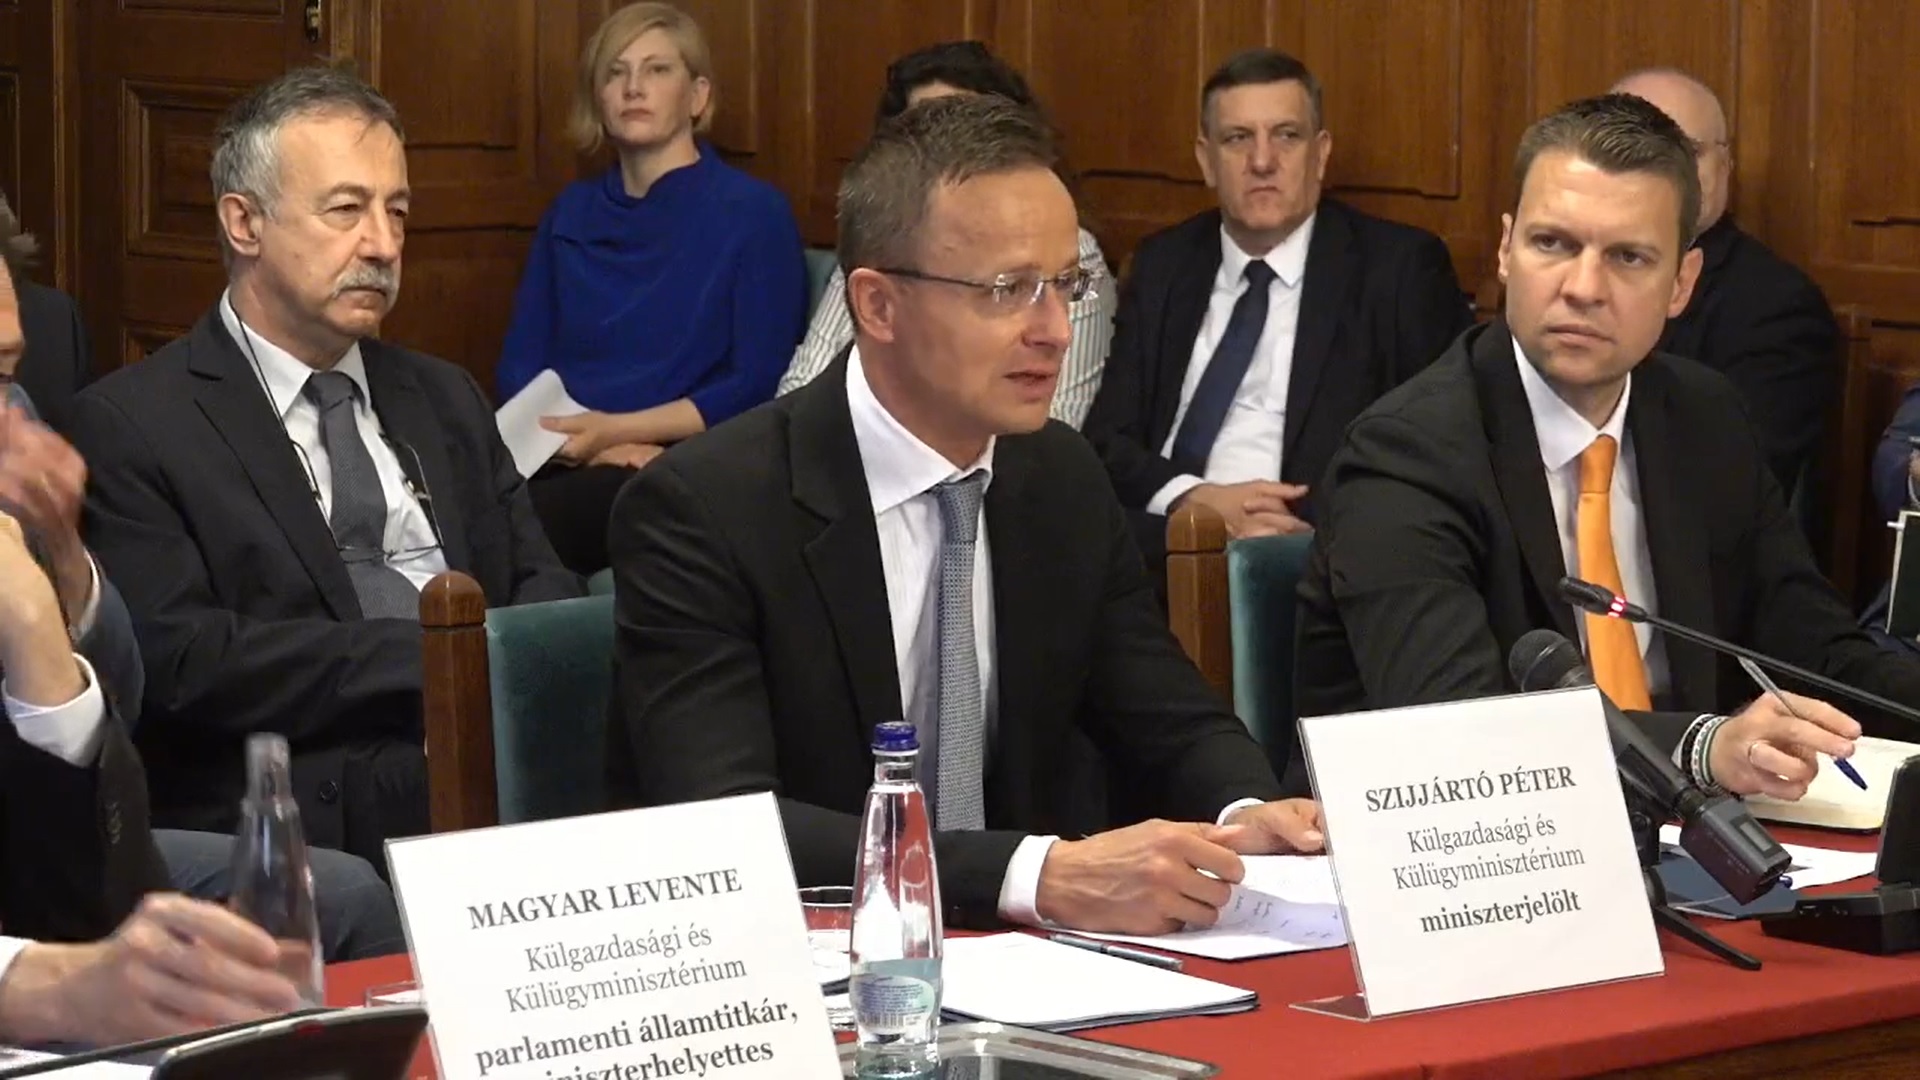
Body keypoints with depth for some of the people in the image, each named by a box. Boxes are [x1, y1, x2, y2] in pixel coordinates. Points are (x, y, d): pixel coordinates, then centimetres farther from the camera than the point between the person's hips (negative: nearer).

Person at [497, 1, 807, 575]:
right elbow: (520, 367, 12)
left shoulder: (754, 212, 4)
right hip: (567, 463, 4)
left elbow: (758, 384, -3)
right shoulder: (570, 214, 18)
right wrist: (592, 445, -9)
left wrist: (615, 429, -12)